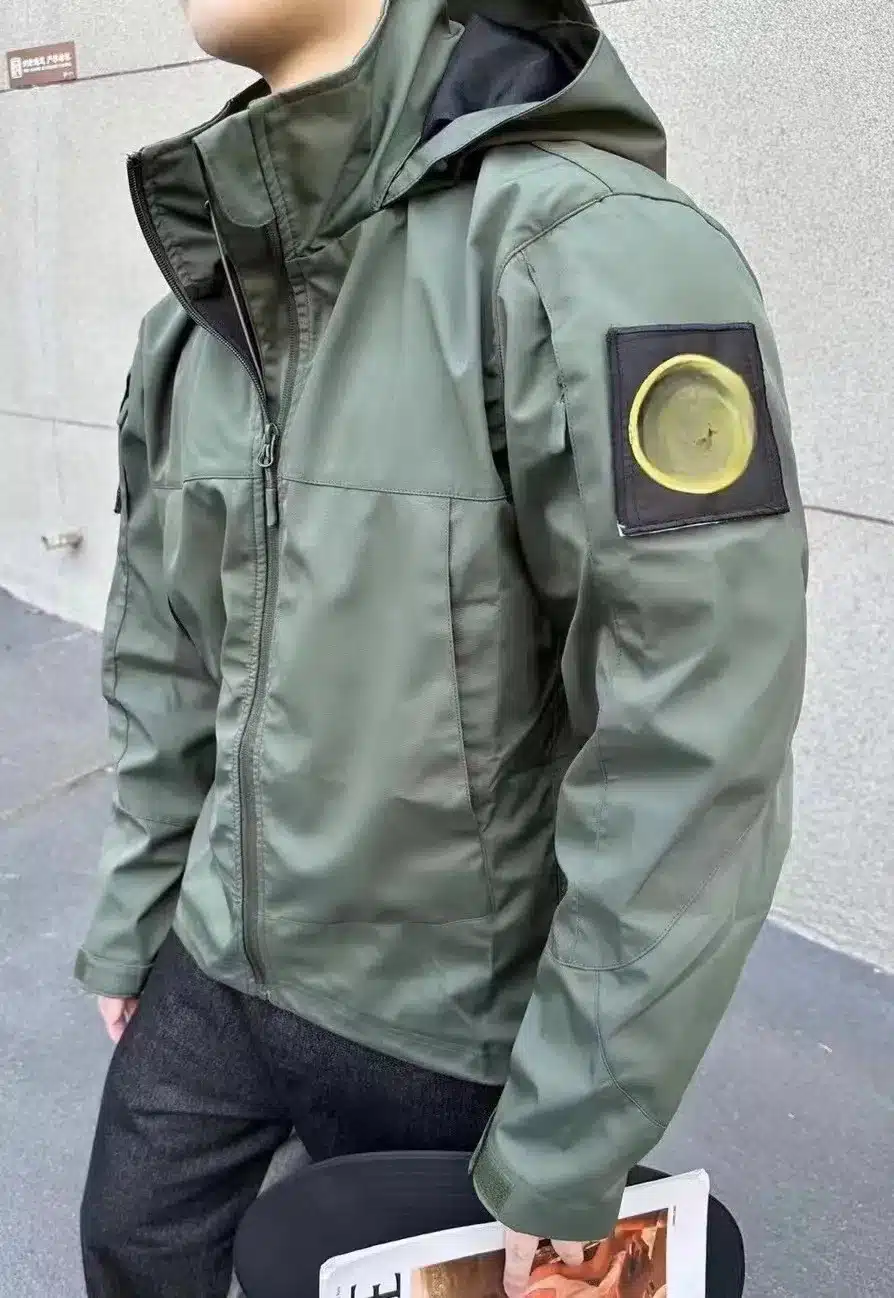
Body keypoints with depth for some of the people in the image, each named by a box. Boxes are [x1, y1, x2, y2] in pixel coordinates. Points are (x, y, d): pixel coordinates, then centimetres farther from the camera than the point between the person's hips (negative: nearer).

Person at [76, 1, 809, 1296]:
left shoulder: (599, 252, -23)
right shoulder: (198, 303, 1)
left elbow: (694, 759, -25)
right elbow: (161, 650, 8)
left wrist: (565, 1150, -18)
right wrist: (130, 915, 12)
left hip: (452, 1022, -5)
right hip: (214, 965, 6)